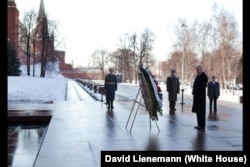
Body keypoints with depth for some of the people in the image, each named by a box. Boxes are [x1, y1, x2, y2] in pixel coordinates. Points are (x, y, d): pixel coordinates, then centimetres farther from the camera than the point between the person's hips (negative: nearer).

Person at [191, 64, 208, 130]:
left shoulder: (204, 76, -12)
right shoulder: (198, 75, 15)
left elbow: (203, 86, -17)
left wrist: (195, 91, -14)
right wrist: (193, 91, 1)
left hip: (201, 96, -9)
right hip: (197, 96, 9)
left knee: (201, 111, -4)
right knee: (198, 111, 11)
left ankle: (202, 126, 2)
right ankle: (199, 125, 18)